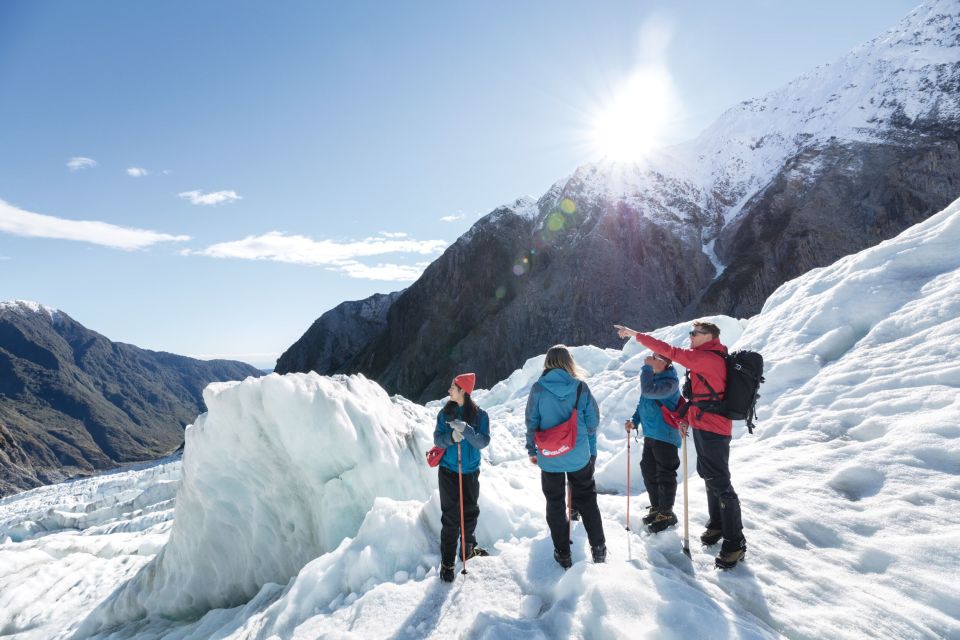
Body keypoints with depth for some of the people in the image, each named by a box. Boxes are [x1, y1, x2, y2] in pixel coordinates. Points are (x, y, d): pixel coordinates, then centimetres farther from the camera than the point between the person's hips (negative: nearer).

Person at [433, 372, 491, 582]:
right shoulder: (445, 413, -2)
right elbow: (437, 439, -3)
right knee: (450, 516, 0)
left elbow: (483, 441, -13)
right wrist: (451, 437, -24)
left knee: (470, 512, 14)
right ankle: (447, 561, 11)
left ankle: (468, 549, 36)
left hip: (470, 472, 1)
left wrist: (466, 430, -29)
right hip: (448, 471, 0)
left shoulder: (479, 415, -7)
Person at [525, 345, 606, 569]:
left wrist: (532, 450, 9)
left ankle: (563, 554, 21)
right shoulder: (580, 386, -8)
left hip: (549, 456, 0)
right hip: (579, 455, 1)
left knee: (555, 503, 14)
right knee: (587, 499, 18)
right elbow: (593, 421, -3)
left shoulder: (538, 388, -10)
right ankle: (598, 549, 22)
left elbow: (531, 422, -4)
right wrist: (591, 449, 11)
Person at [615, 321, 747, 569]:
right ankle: (717, 525, 34)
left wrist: (635, 334, -23)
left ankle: (735, 543, 5)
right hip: (702, 427, 10)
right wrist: (687, 417, 14)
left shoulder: (709, 358, -20)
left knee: (719, 483, -5)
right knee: (708, 476, 19)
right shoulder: (704, 359, 13)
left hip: (713, 430, -10)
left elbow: (671, 352, -26)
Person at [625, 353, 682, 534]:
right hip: (650, 434, 9)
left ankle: (666, 513, 19)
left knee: (665, 475, 3)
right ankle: (656, 507, 33)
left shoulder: (670, 382, -19)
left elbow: (648, 391, -36)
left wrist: (647, 367, -29)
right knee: (648, 471, 17)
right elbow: (643, 402, 18)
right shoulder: (652, 376, 8)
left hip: (665, 436, -9)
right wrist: (634, 421, 8)